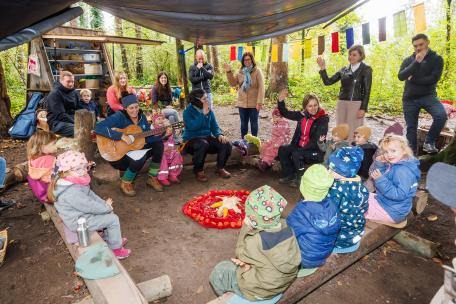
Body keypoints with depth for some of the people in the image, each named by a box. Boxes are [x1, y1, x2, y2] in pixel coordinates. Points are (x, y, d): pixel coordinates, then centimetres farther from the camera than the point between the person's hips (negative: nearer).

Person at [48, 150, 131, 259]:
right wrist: (106, 207, -14)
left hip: (80, 214, 10)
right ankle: (116, 248, 12)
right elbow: (90, 206, -30)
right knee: (113, 219, -6)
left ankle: (111, 240, 35)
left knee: (109, 213, 19)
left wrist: (104, 203, -2)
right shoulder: (71, 192, -35)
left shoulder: (76, 182, -4)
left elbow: (90, 195, 6)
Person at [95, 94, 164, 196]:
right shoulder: (119, 117, -17)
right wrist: (121, 136, -34)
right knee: (140, 157, -35)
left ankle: (152, 178, 1)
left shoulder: (141, 116, 3)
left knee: (159, 144, -10)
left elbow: (148, 137, 4)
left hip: (137, 148, 7)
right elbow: (98, 127, -30)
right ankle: (125, 183, -6)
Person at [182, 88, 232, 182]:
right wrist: (204, 114, -23)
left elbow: (214, 126, 7)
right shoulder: (187, 111, -8)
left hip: (207, 137, 5)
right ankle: (198, 171, -16)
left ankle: (220, 168, 5)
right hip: (192, 140, -5)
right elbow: (192, 126, -25)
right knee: (203, 144, -39)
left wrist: (219, 135, -15)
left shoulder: (209, 111, 7)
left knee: (226, 144, -18)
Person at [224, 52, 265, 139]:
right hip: (242, 103, 4)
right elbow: (233, 83, 4)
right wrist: (229, 72, -10)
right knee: (243, 124, 14)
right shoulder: (240, 71, 7)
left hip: (254, 103, -4)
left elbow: (261, 87, -12)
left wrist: (259, 102, -19)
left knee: (253, 123, 8)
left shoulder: (257, 71, -6)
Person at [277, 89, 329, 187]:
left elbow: (317, 141, -19)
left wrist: (303, 148, -24)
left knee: (296, 154, -28)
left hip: (316, 150, -6)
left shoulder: (323, 119, -13)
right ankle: (289, 176, 3)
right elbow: (286, 113, 9)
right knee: (282, 149, -10)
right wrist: (281, 100, -5)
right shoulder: (302, 115, 2)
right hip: (299, 146, 6)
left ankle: (299, 179, -5)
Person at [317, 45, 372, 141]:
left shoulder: (366, 69, 0)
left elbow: (367, 91, -5)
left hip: (356, 104, -4)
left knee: (353, 132, -4)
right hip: (342, 103, 5)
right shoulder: (344, 70, 11)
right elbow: (328, 82, 6)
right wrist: (323, 68, -6)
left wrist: (363, 108, -12)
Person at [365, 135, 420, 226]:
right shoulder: (393, 165, 2)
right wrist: (379, 164, -5)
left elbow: (399, 195, -30)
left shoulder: (403, 171, -25)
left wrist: (380, 180, -34)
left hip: (392, 212, -9)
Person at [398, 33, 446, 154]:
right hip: (409, 98, 2)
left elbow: (434, 79, -12)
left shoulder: (436, 59, 2)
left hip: (428, 96, -2)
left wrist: (413, 79, -7)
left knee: (441, 116, -28)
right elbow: (401, 76, -11)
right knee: (411, 128, 4)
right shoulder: (408, 60, 8)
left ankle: (429, 142, -8)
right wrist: (416, 62, -17)